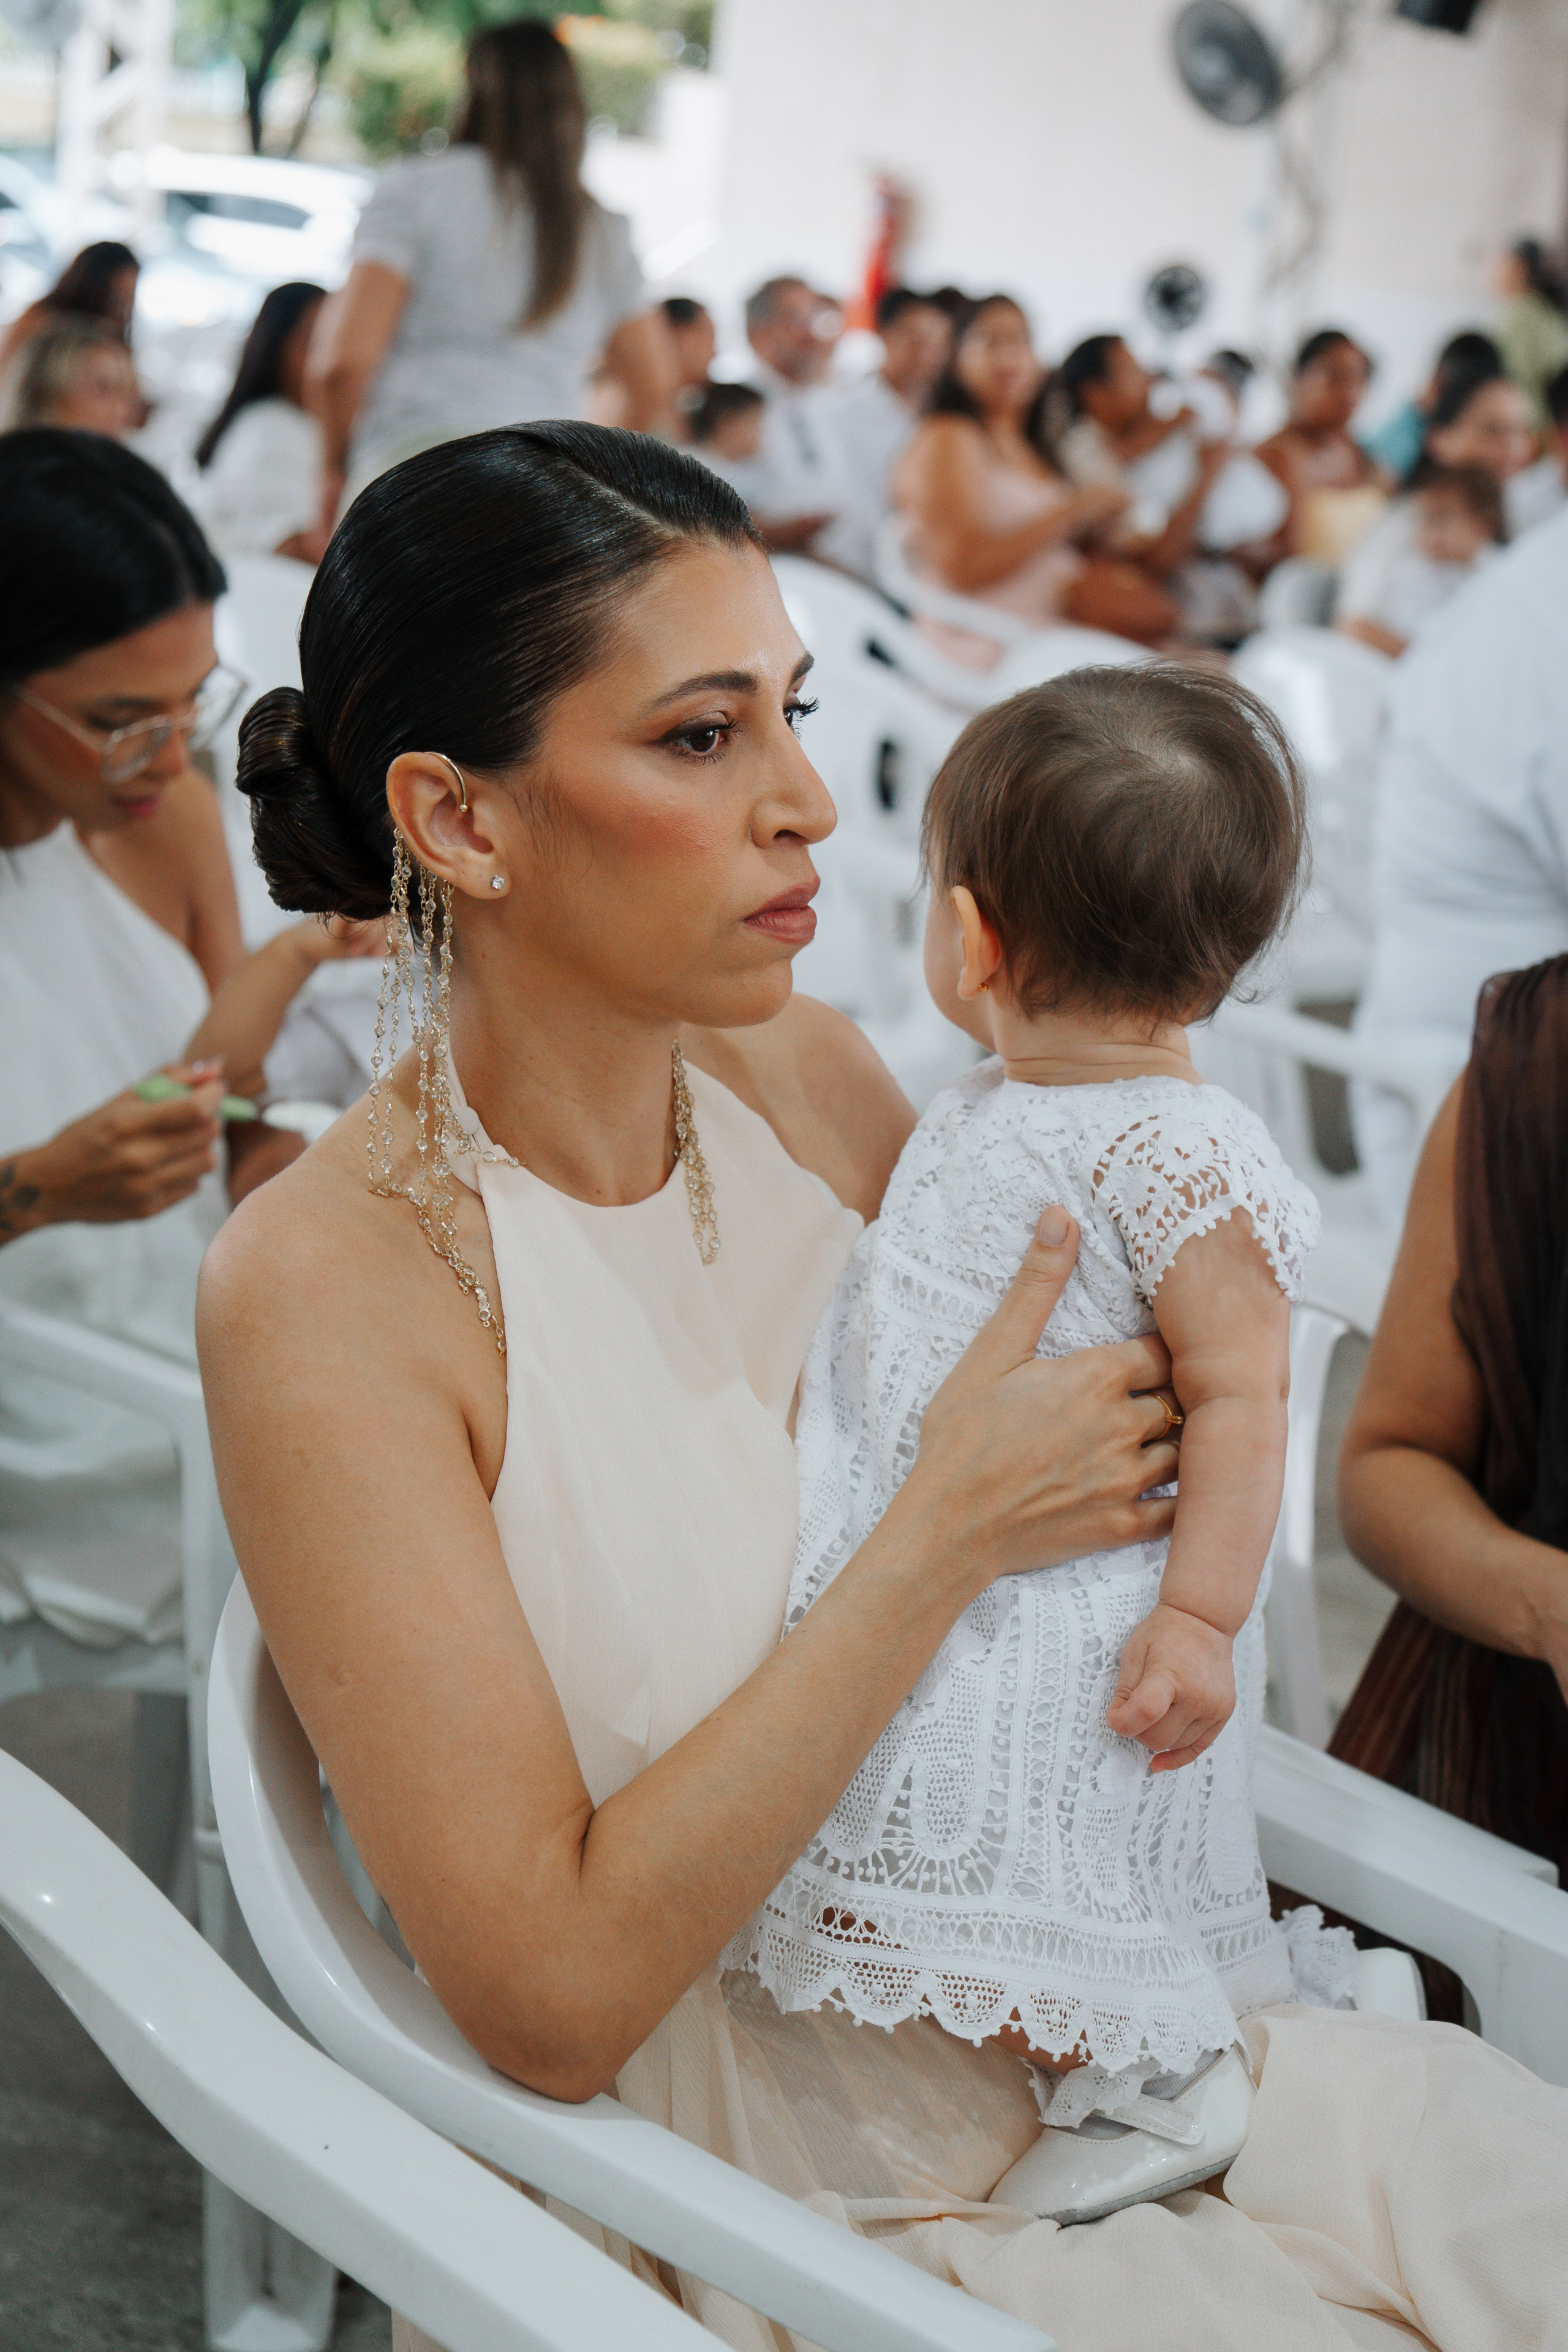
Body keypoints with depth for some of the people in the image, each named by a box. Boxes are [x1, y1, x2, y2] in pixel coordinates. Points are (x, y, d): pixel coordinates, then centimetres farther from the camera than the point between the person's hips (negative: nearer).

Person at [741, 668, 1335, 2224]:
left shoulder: (1178, 1161, -20)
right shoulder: (989, 1106, 7)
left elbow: (1240, 1393, -21)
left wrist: (1199, 1616, -24)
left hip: (1058, 1615, -9)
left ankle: (1160, 2081, 9)